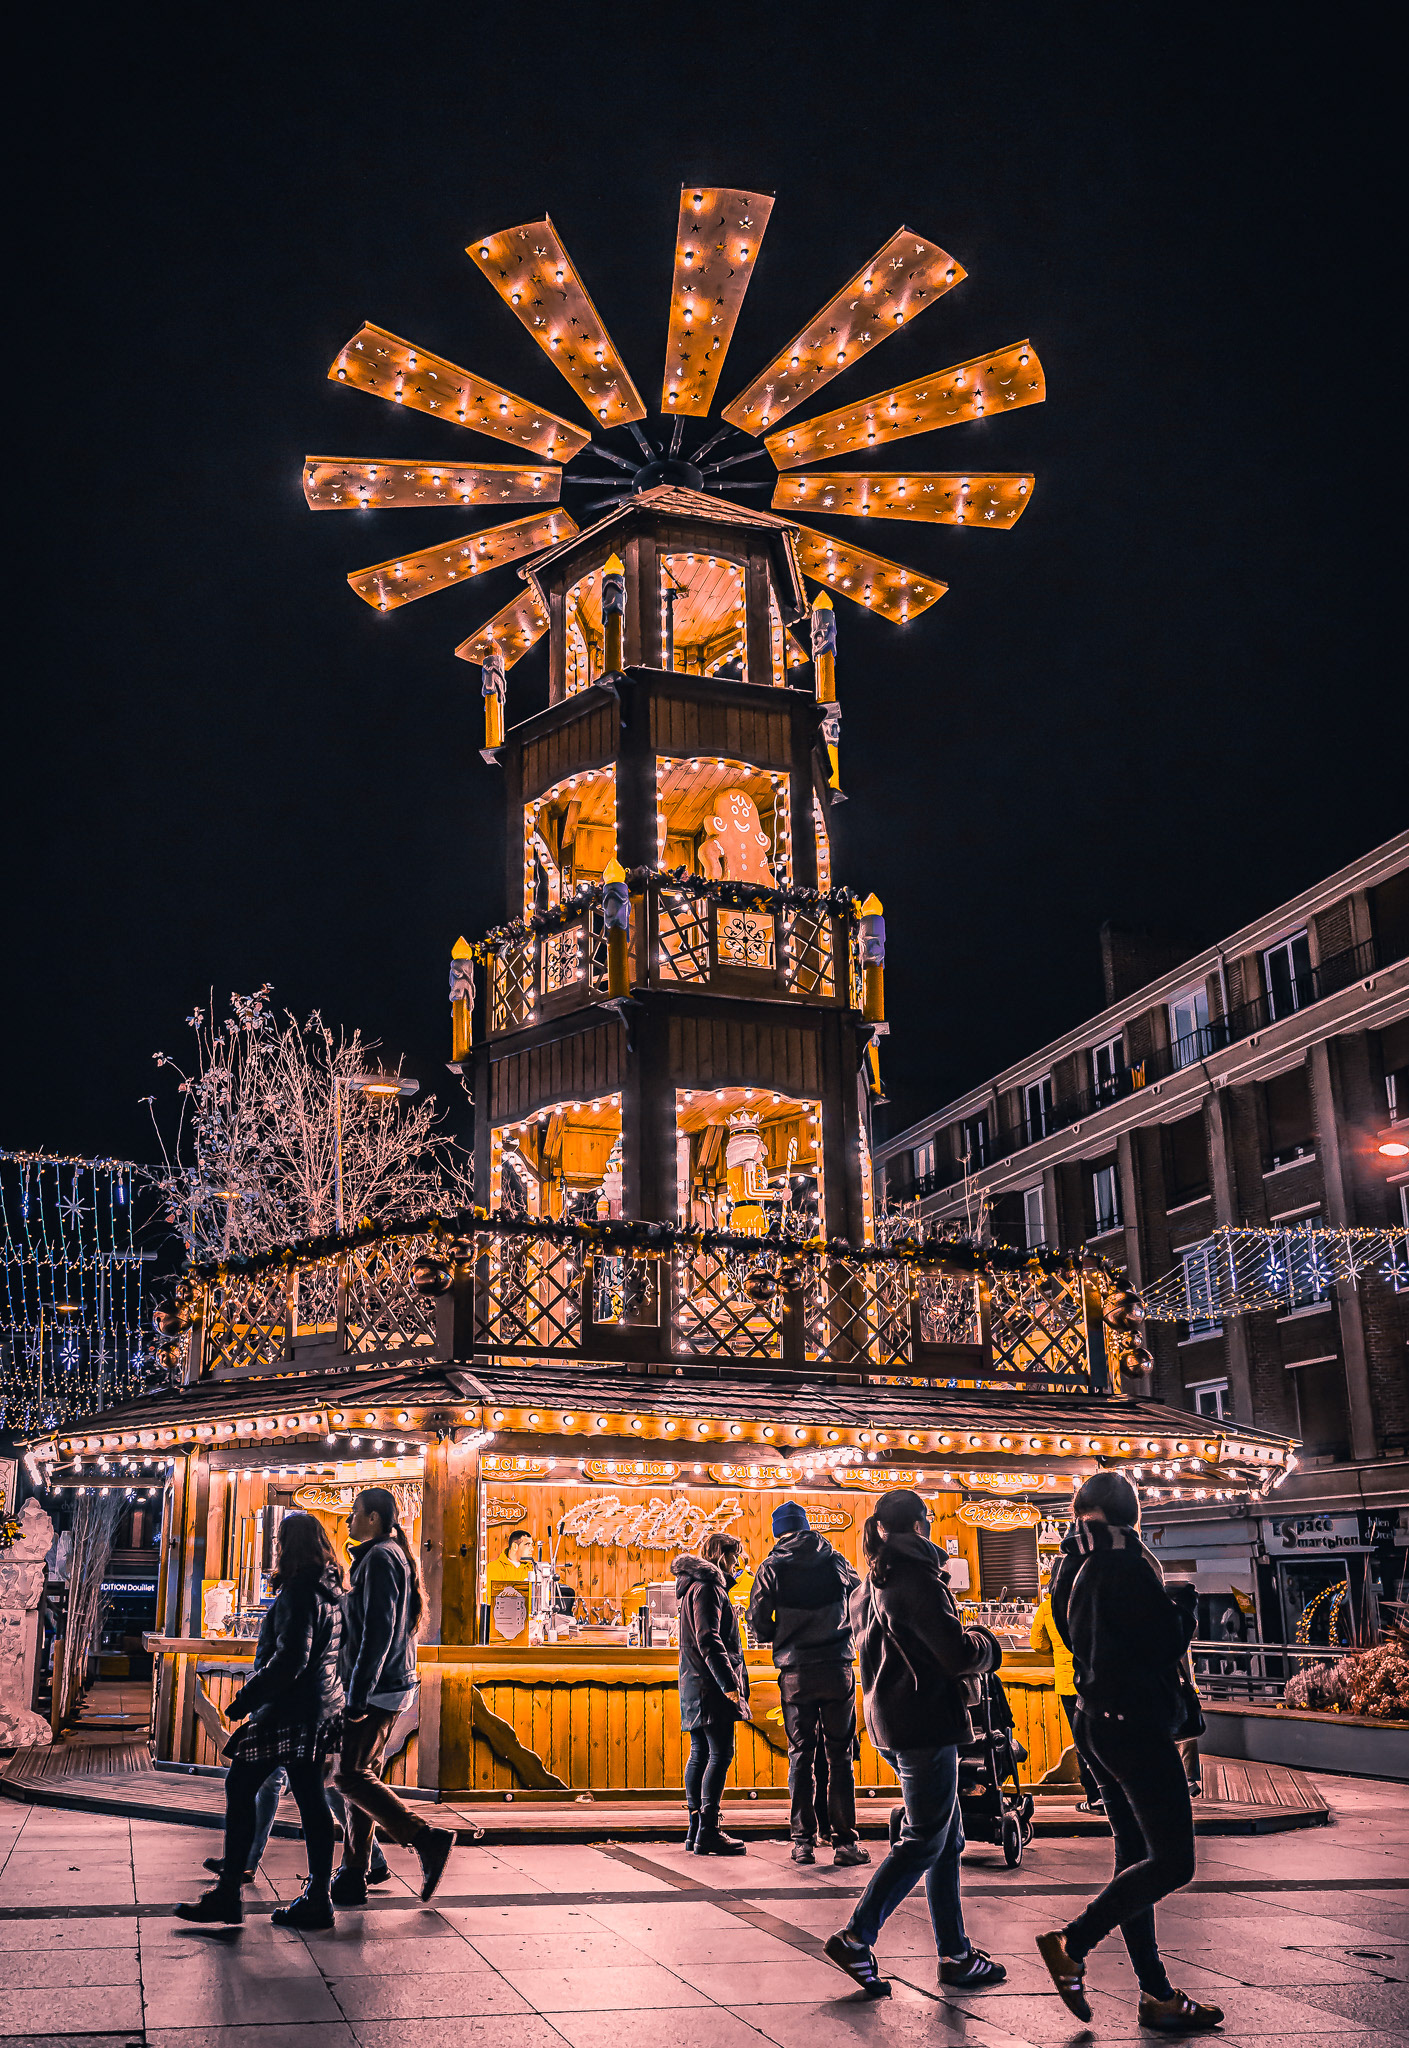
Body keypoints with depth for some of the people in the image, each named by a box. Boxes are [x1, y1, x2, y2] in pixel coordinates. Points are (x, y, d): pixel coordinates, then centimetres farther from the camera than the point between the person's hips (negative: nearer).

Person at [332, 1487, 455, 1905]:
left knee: (351, 1776, -8)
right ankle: (353, 1877, 14)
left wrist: (358, 1695, -22)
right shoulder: (391, 1555, 18)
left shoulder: (379, 1558, -13)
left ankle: (426, 1839, -10)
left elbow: (378, 1630, -21)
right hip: (391, 1686, 10)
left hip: (375, 1688, -10)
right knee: (361, 1775, 11)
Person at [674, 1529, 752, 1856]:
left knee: (700, 1754, 10)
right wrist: (729, 1682, -23)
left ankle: (696, 1829, 12)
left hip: (695, 1684, 10)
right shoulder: (706, 1587, -12)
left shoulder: (695, 1585, 20)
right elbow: (708, 1640, -21)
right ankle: (708, 1832, -12)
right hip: (710, 1684, -10)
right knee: (721, 1754, -10)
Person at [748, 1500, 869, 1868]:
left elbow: (758, 1623, -3)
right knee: (840, 1757, 4)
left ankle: (804, 1841, 5)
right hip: (837, 1668, 1)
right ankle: (844, 1841, 1)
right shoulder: (835, 1561, 6)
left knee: (801, 1757, 7)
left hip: (795, 1673, 0)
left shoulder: (771, 1567, 1)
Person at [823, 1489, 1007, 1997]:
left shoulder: (869, 1588, 13)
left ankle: (955, 1954, 17)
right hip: (926, 1724, -9)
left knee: (947, 1838, 14)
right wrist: (986, 1645, 3)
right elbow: (958, 1654, -19)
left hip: (890, 1722, 9)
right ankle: (856, 1938, -6)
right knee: (924, 1841, -4)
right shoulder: (917, 1581, -16)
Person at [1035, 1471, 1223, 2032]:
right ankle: (1073, 1943, -7)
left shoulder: (1072, 1569, 9)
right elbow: (1166, 1642, -15)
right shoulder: (1126, 1563, -16)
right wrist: (1186, 1610, 4)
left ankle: (1157, 1996, 16)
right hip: (1135, 1721, -9)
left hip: (1096, 1719, 9)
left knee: (1135, 1855, 12)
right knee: (1172, 1861, -6)